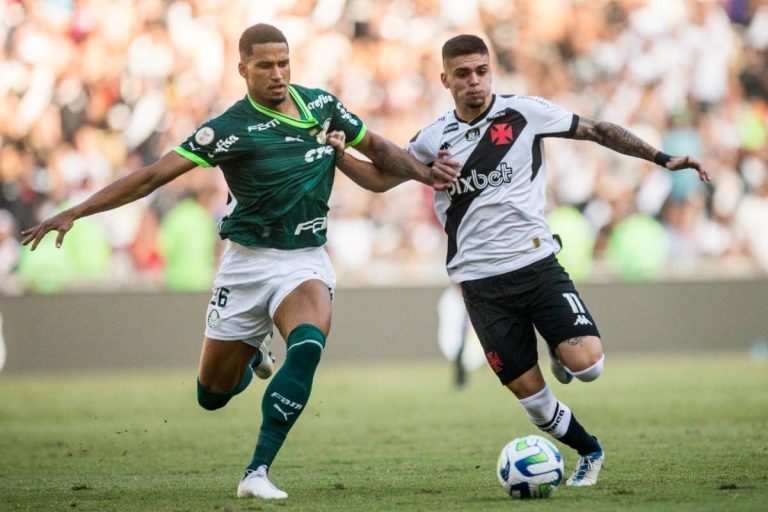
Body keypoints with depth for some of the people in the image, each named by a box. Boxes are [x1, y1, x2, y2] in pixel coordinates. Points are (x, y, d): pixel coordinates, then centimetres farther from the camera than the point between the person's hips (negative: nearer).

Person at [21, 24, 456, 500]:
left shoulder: (321, 104, -1)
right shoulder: (232, 128, -14)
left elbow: (377, 148, 17)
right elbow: (154, 175, -17)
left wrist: (423, 171, 0)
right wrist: (75, 212, -23)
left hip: (307, 260, 1)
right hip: (249, 262, -1)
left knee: (308, 345, -31)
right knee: (214, 394, 6)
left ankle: (257, 474, -27)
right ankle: (253, 353, 43)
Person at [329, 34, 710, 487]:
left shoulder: (524, 113, -2)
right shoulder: (435, 139, 5)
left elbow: (597, 131, 4)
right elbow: (380, 178, 15)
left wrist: (662, 159, -1)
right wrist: (338, 155, -4)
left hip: (537, 263, -2)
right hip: (482, 284, 2)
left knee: (587, 364, -21)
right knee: (529, 394, 0)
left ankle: (561, 352, 16)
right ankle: (590, 453, 25)